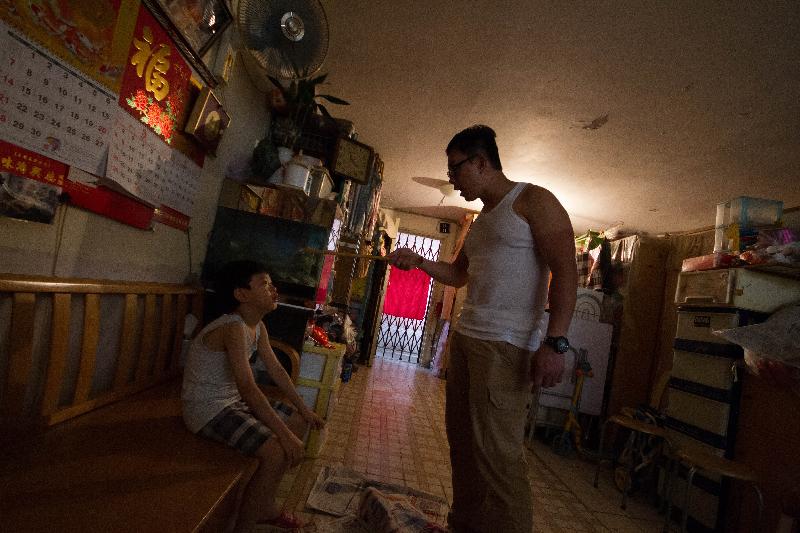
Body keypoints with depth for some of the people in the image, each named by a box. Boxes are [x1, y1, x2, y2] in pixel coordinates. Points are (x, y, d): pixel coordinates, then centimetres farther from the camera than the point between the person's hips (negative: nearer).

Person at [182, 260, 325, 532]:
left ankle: (264, 506, 23)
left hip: (233, 400, 10)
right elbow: (248, 388, -34)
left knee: (298, 422, 13)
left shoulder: (258, 327, 2)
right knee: (279, 453, -23)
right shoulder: (233, 327, -27)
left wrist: (303, 409, 10)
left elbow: (276, 369, 10)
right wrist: (283, 433, -33)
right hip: (208, 408, -10)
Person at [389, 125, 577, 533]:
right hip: (466, 336, 8)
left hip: (505, 345, -8)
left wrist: (555, 343, -22)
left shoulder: (533, 201, -4)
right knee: (461, 437, 12)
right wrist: (418, 261, 15)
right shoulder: (481, 220, 21)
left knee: (496, 451, -8)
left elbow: (565, 271, -13)